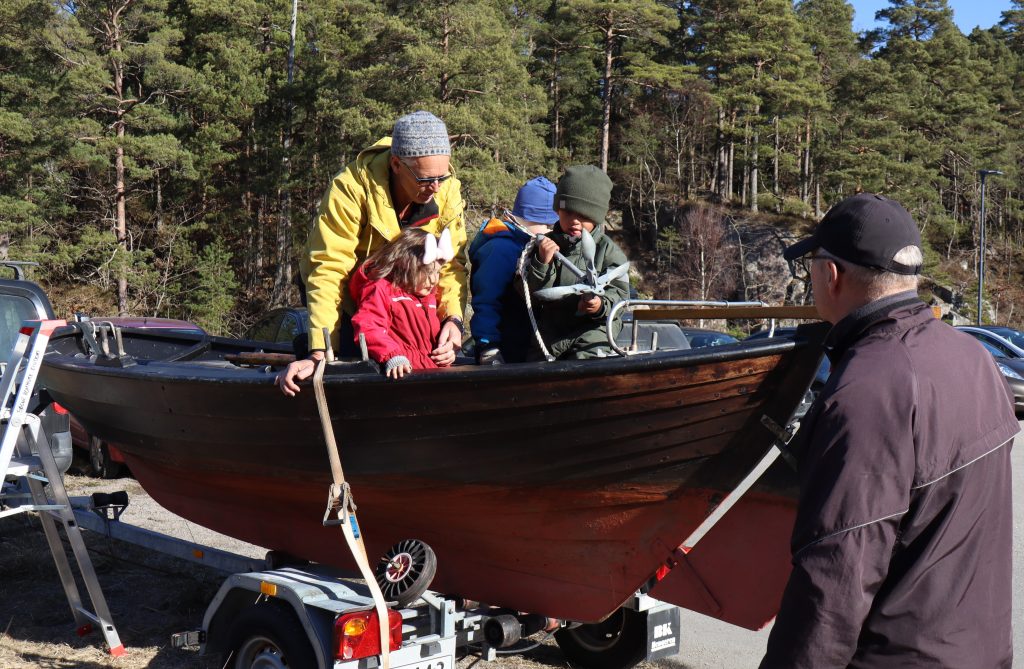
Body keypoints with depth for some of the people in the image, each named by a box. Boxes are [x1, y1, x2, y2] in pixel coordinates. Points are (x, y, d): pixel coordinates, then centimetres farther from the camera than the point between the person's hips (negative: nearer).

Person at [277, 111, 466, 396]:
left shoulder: (448, 191, -18)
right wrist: (319, 353, -39)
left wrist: (453, 318, -35)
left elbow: (451, 264, -16)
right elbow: (328, 269, -33)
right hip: (351, 301, -4)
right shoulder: (350, 188, -30)